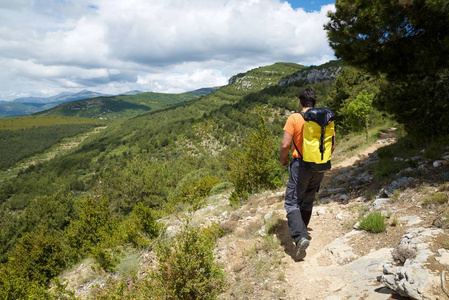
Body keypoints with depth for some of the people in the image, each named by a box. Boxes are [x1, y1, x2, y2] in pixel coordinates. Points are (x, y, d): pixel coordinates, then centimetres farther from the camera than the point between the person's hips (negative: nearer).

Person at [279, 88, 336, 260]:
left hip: (300, 165, -5)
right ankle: (302, 231, 35)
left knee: (292, 203, 2)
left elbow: (285, 145, -15)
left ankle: (300, 237, -14)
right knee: (308, 201, 21)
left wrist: (282, 160, 3)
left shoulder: (294, 118, -10)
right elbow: (332, 145, 6)